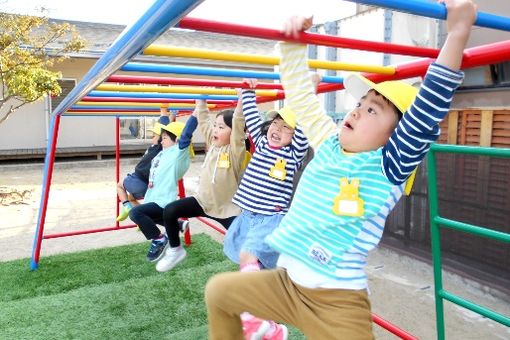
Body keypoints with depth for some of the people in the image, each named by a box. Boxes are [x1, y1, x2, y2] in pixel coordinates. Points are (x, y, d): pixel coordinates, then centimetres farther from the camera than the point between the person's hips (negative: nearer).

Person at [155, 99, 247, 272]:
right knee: (170, 211, -7)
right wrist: (201, 99, 5)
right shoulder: (213, 143, 2)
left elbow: (239, 121, -28)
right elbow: (203, 120, 5)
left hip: (227, 208, -5)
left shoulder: (235, 149, -15)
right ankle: (175, 250, 13)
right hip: (203, 200, 5)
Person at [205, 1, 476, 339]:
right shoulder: (329, 145, 2)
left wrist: (457, 33, -30)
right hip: (285, 281, 6)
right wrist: (293, 43, 4)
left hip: (337, 301, -5)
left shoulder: (389, 168, -12)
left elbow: (429, 110, -26)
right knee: (218, 291, 16)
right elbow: (301, 96, 9)